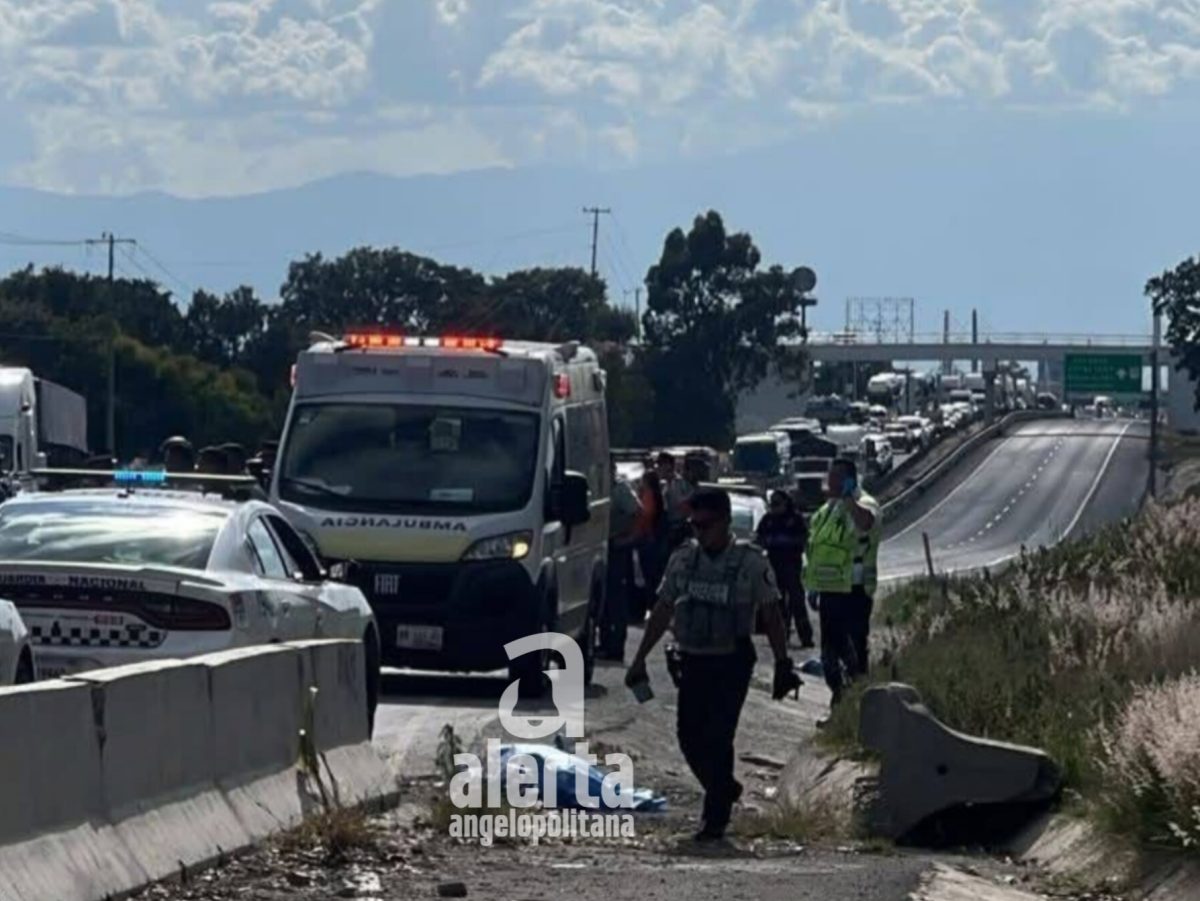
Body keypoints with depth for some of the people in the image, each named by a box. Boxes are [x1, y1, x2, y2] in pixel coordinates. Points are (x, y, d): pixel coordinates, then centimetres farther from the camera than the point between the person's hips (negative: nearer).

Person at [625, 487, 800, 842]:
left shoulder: (751, 562, -6)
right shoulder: (683, 559, 6)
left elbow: (771, 615, -1)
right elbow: (662, 611, 13)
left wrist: (782, 664, -6)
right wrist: (640, 659, 11)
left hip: (732, 662, -5)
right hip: (693, 661, 5)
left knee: (718, 736, -11)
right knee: (689, 734, 4)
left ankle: (716, 817, -2)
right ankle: (724, 789, 30)